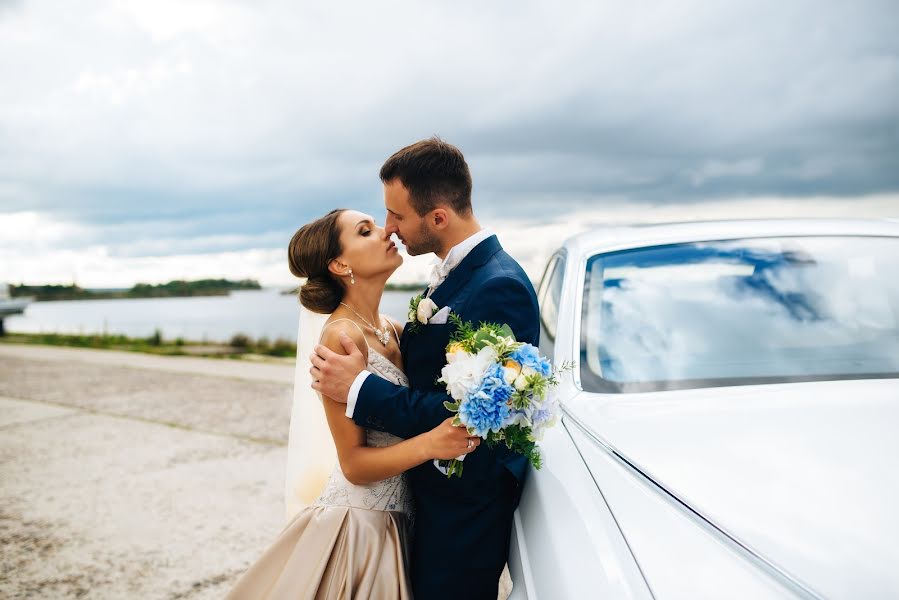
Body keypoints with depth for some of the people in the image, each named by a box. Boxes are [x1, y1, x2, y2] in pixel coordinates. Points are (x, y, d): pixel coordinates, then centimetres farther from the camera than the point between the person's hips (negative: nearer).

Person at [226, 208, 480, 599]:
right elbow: (354, 464, -17)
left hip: (397, 519, 7)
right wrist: (429, 444, -31)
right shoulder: (342, 336, -17)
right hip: (360, 524, -7)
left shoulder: (392, 330, 5)